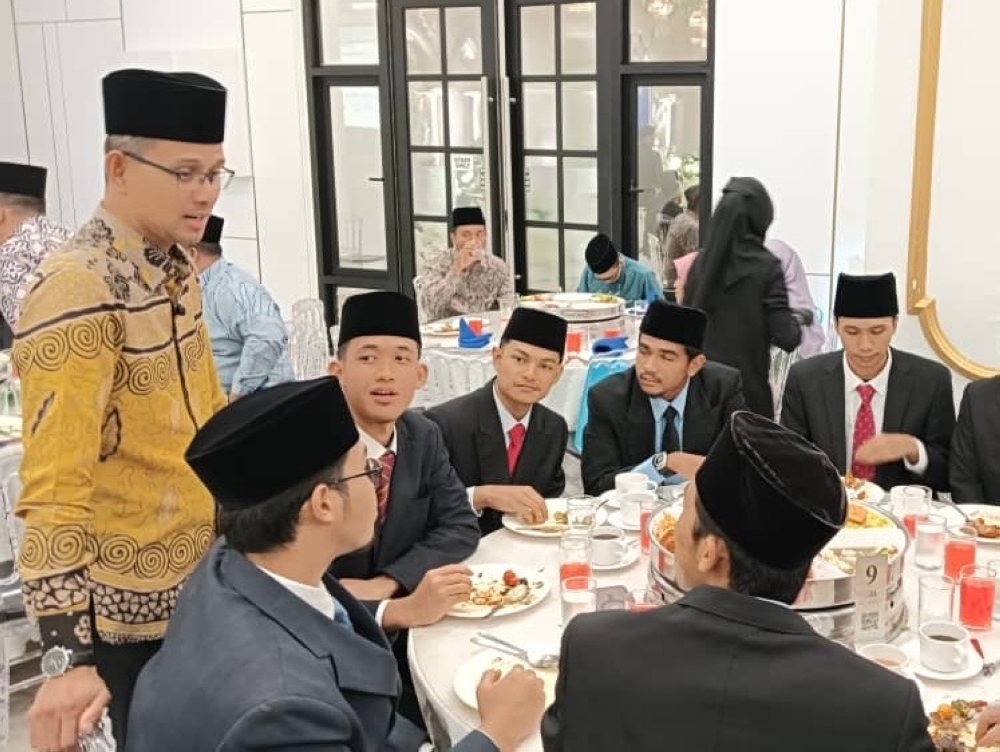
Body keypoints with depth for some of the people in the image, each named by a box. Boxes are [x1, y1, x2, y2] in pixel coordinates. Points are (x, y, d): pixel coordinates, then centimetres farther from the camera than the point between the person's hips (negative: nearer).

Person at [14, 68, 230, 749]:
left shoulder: (176, 266, 3)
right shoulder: (78, 291, -24)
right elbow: (55, 484, -28)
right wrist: (67, 654, -30)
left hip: (203, 574, 8)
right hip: (132, 600, -8)